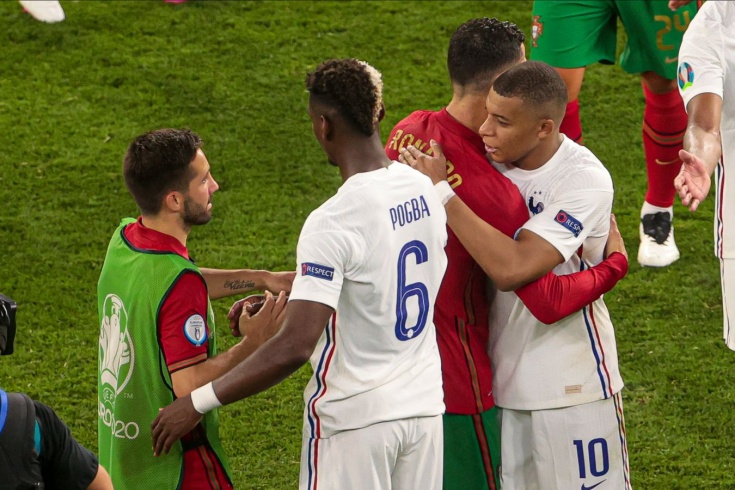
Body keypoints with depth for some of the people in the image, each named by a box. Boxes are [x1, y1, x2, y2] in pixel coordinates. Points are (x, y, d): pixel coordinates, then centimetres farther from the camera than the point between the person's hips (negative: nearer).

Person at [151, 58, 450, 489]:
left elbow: (295, 347, -28)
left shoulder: (333, 223, -23)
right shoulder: (424, 190, 0)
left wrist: (197, 404, -22)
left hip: (355, 420, -7)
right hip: (424, 405, 7)